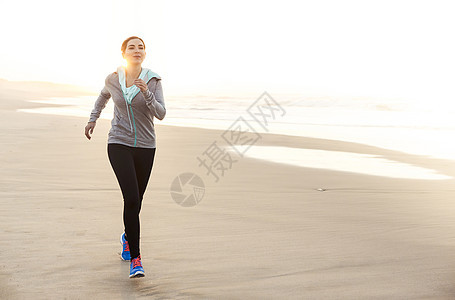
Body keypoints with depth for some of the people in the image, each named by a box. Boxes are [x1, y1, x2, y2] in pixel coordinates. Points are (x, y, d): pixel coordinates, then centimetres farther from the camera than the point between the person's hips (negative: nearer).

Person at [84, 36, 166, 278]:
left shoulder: (153, 81, -5)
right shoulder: (113, 79, -1)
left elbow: (160, 114, -15)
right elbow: (104, 95, 23)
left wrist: (146, 92, -29)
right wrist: (92, 119, 18)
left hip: (145, 147, 1)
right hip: (119, 144, -1)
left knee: (136, 201, 13)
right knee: (131, 199, -18)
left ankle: (127, 237, 46)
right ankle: (135, 259, -10)